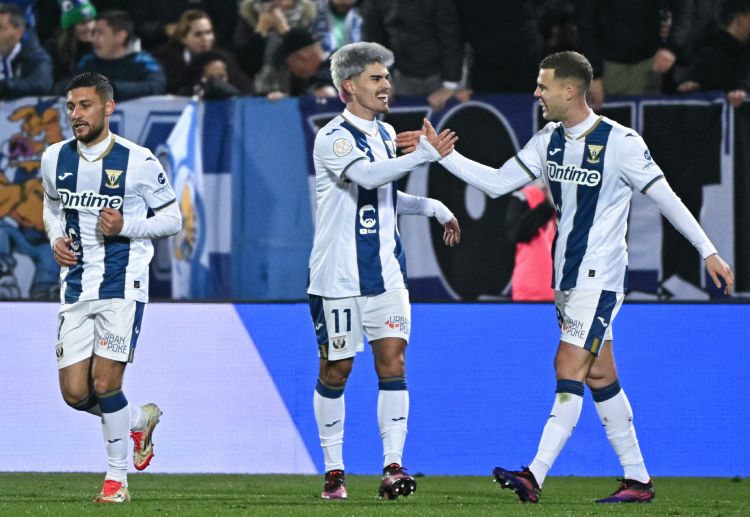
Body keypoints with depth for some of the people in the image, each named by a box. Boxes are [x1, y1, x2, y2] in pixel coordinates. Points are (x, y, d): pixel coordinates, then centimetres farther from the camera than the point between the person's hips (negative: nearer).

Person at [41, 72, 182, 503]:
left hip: (122, 285, -5)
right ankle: (140, 420, 30)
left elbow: (173, 218, -1)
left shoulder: (138, 161, -9)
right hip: (76, 286, 5)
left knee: (104, 383, -12)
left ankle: (117, 476, 8)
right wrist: (56, 237, 3)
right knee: (75, 393, 0)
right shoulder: (56, 159, 4)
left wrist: (125, 226, -17)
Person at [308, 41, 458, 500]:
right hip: (338, 273, -5)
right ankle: (334, 471, 15)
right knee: (336, 370, 4)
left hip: (385, 272, 6)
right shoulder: (333, 138, -12)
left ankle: (393, 467, -10)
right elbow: (367, 175, -31)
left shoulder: (386, 134, 12)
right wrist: (425, 154, -37)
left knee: (393, 361, -7)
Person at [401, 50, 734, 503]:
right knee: (599, 376, 8)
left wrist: (709, 252, -7)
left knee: (570, 368, -13)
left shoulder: (621, 142, -13)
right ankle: (638, 479, 14)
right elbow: (497, 182, 11)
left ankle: (536, 476, -18)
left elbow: (665, 197, -8)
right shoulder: (549, 142, 7)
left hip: (600, 277, -7)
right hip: (566, 275, 7)